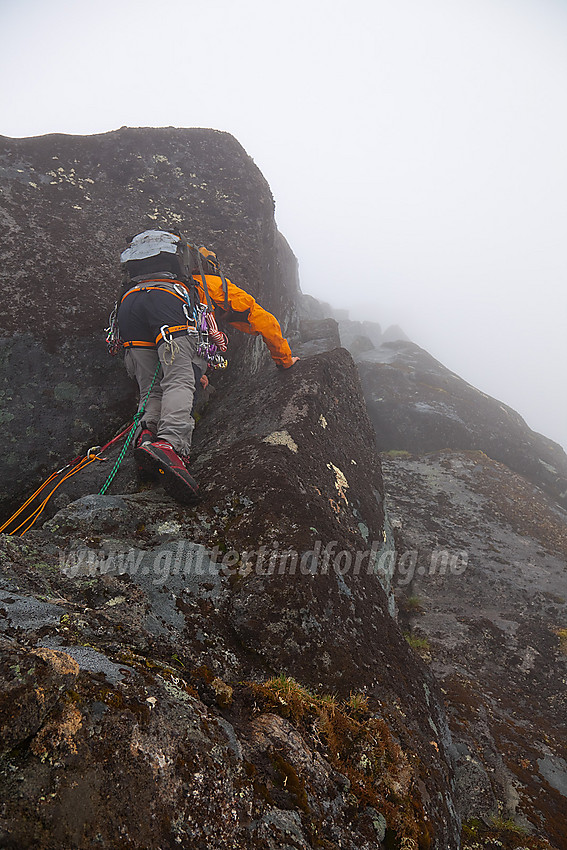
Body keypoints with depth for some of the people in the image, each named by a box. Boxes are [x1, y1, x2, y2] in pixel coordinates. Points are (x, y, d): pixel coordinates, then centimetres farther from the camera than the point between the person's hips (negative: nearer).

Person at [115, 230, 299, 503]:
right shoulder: (215, 282, 35)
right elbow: (263, 320, 35)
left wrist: (192, 369, 62)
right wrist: (285, 359, 49)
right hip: (169, 300, -5)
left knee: (153, 392, 6)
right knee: (179, 384, -21)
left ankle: (148, 434, -23)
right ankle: (170, 444, -45)